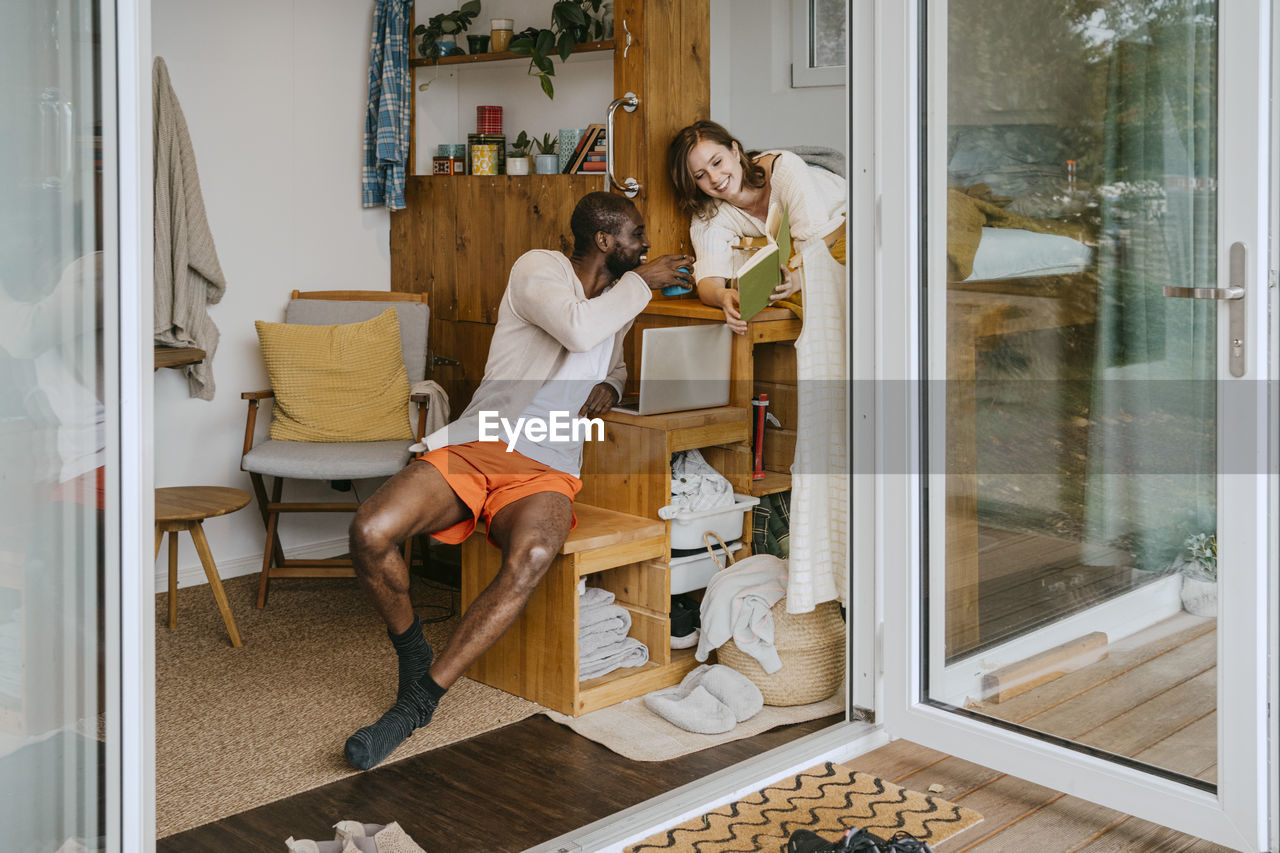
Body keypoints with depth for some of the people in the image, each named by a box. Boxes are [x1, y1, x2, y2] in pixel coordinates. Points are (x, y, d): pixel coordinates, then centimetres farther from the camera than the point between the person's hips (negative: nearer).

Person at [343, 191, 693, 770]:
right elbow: (578, 331, -18)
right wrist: (642, 280, -6)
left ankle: (419, 701, -25)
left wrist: (608, 386, 15)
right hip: (472, 446, -3)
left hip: (545, 469, 3)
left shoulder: (618, 299, 21)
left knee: (532, 554, -35)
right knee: (369, 531, -28)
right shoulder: (539, 268, 1)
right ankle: (413, 653, 2)